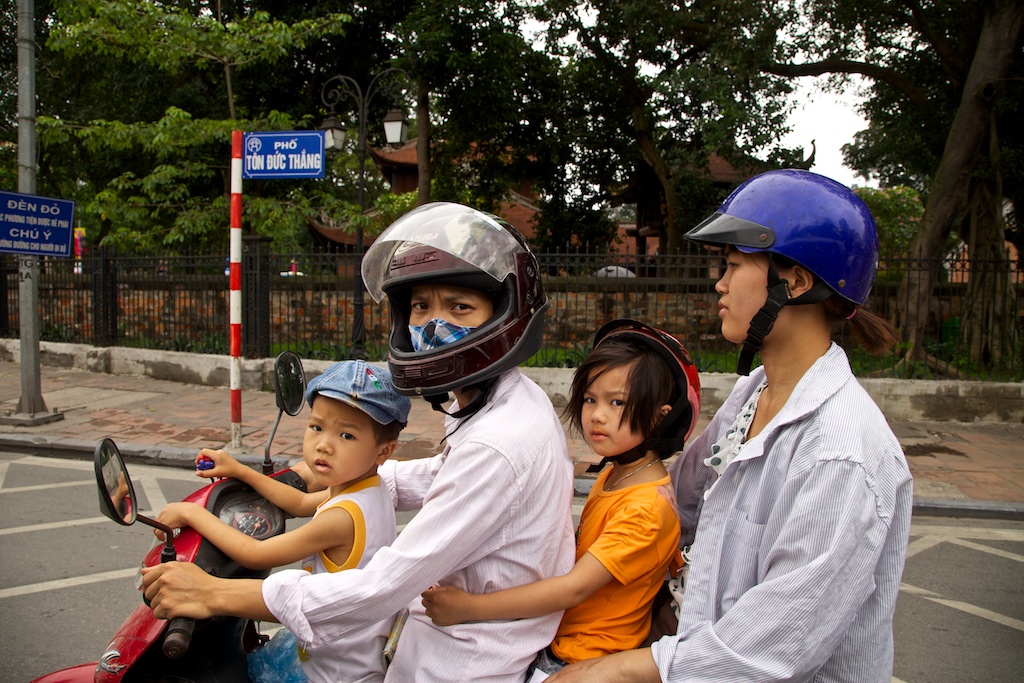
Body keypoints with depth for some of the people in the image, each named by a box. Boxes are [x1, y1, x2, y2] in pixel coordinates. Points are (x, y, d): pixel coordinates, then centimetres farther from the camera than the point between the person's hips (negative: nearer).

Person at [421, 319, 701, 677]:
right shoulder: (611, 476, 4)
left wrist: (471, 606, -24)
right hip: (555, 640, 7)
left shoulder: (648, 508, -22)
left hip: (587, 662, -7)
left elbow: (575, 588, -24)